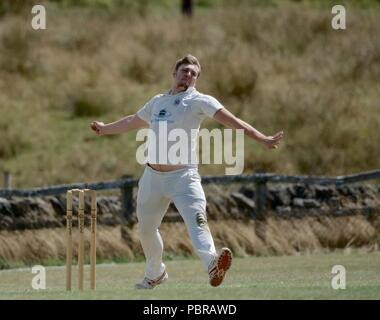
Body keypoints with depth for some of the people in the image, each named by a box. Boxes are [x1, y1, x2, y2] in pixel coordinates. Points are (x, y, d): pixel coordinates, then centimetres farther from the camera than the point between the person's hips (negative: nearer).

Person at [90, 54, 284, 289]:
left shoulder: (199, 101, -3)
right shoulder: (158, 102, 15)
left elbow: (231, 120, -16)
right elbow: (133, 121, 35)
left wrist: (262, 139, -28)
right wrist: (106, 129, 51)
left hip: (184, 177, -6)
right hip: (153, 177, 6)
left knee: (197, 220, -27)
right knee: (146, 229, 16)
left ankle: (212, 264, -50)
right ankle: (155, 274, 40)